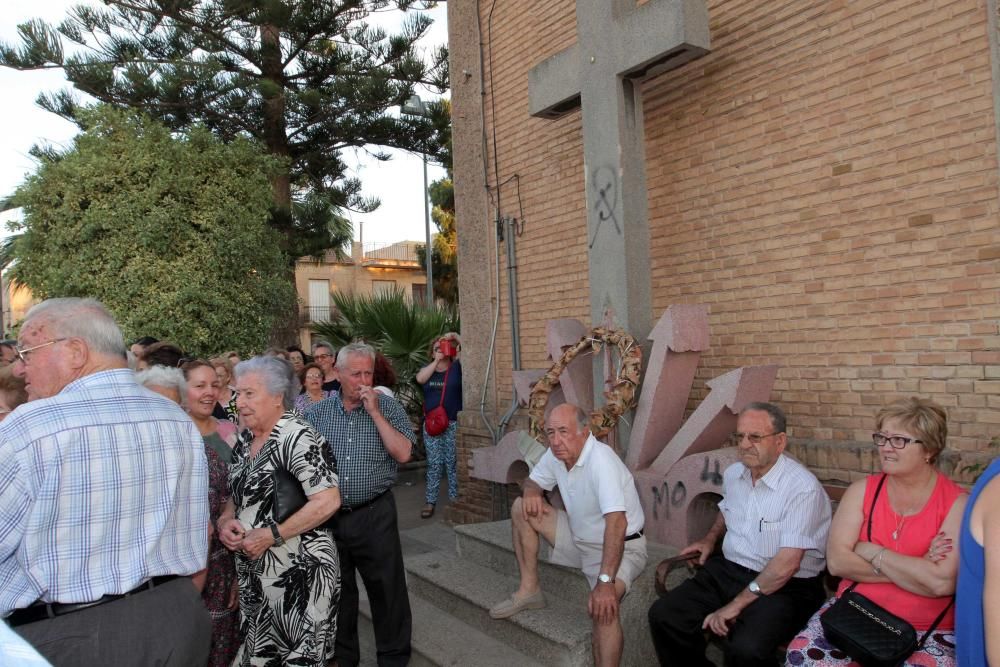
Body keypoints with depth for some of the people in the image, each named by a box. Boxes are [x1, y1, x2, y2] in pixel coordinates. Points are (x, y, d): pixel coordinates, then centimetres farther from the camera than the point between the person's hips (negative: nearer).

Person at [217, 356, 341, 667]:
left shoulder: (297, 437, -17)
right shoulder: (245, 440, 7)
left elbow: (327, 502, -25)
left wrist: (271, 536, -22)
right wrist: (225, 520, -3)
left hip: (298, 572, -8)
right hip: (254, 573, 8)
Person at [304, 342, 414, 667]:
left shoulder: (388, 407, -4)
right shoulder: (316, 412, 2)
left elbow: (403, 454, -16)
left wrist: (374, 412, -18)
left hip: (374, 514, -2)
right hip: (327, 515, 3)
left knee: (386, 588, 7)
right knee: (337, 589, 18)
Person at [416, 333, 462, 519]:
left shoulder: (456, 367, 5)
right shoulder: (427, 369, 12)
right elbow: (420, 379, -10)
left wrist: (456, 338, -14)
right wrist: (437, 361, -13)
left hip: (454, 423, -2)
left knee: (453, 463, 1)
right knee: (433, 464, 4)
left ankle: (455, 500, 8)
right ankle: (430, 502, 8)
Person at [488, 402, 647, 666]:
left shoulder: (601, 459, -31)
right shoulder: (555, 454, -7)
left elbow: (617, 523, -40)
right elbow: (533, 480, 14)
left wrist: (605, 581, -46)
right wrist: (531, 492, -11)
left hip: (621, 548, -8)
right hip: (579, 539, 8)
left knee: (603, 605, -36)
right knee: (521, 508, 1)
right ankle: (529, 590, 9)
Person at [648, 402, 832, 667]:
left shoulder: (803, 488, -17)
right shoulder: (733, 473, 7)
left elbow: (787, 564, -21)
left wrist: (736, 605, -19)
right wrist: (711, 537, 16)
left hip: (785, 585, -6)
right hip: (727, 570, 7)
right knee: (663, 615, -12)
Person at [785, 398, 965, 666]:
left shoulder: (957, 503, -5)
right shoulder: (863, 490, 4)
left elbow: (942, 583, -18)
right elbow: (837, 561, -6)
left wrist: (871, 552, -11)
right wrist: (914, 569, -12)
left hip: (926, 632, -1)